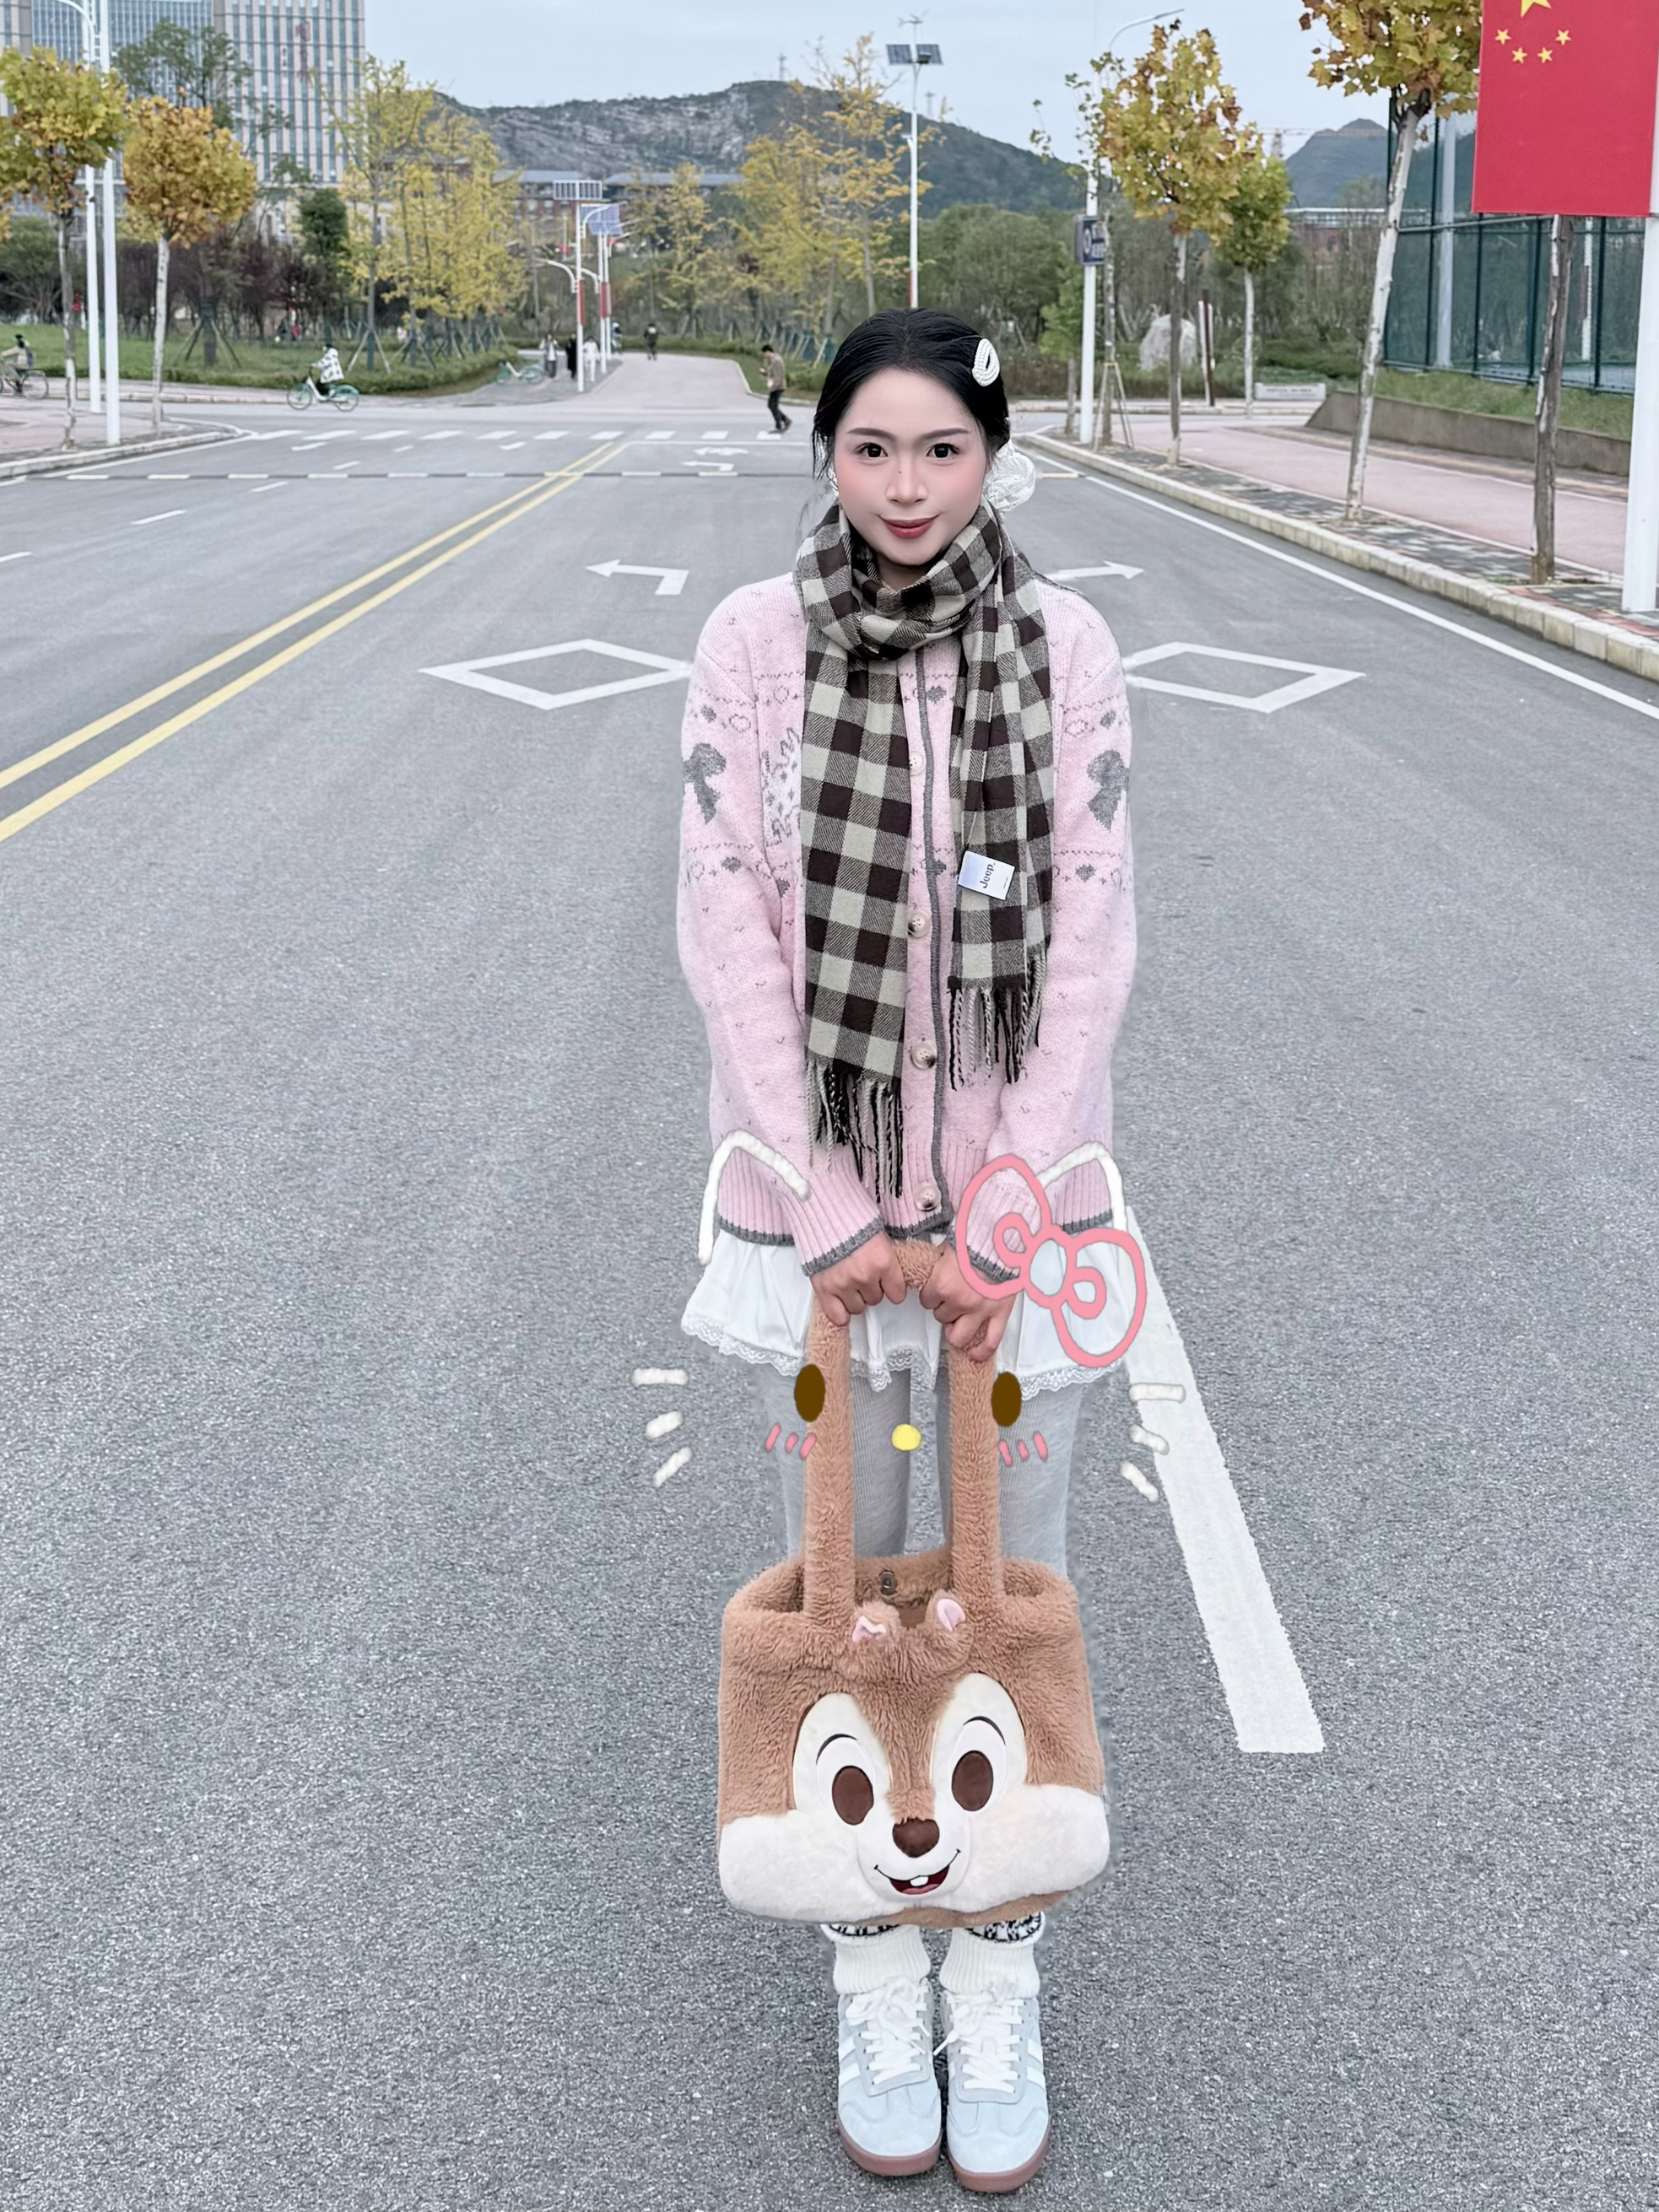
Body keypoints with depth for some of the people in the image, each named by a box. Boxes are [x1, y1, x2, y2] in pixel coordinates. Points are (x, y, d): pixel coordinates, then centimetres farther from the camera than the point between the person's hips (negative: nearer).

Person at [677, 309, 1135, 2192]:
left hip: (1016, 1203, 0)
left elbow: (1088, 944, -6)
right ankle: (874, 1980, 27)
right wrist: (828, 1218, -11)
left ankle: (997, 1986, 26)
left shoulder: (1064, 649, -5)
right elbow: (729, 936, -8)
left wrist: (1002, 1225, -11)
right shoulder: (753, 642, -6)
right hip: (816, 1202, 0)